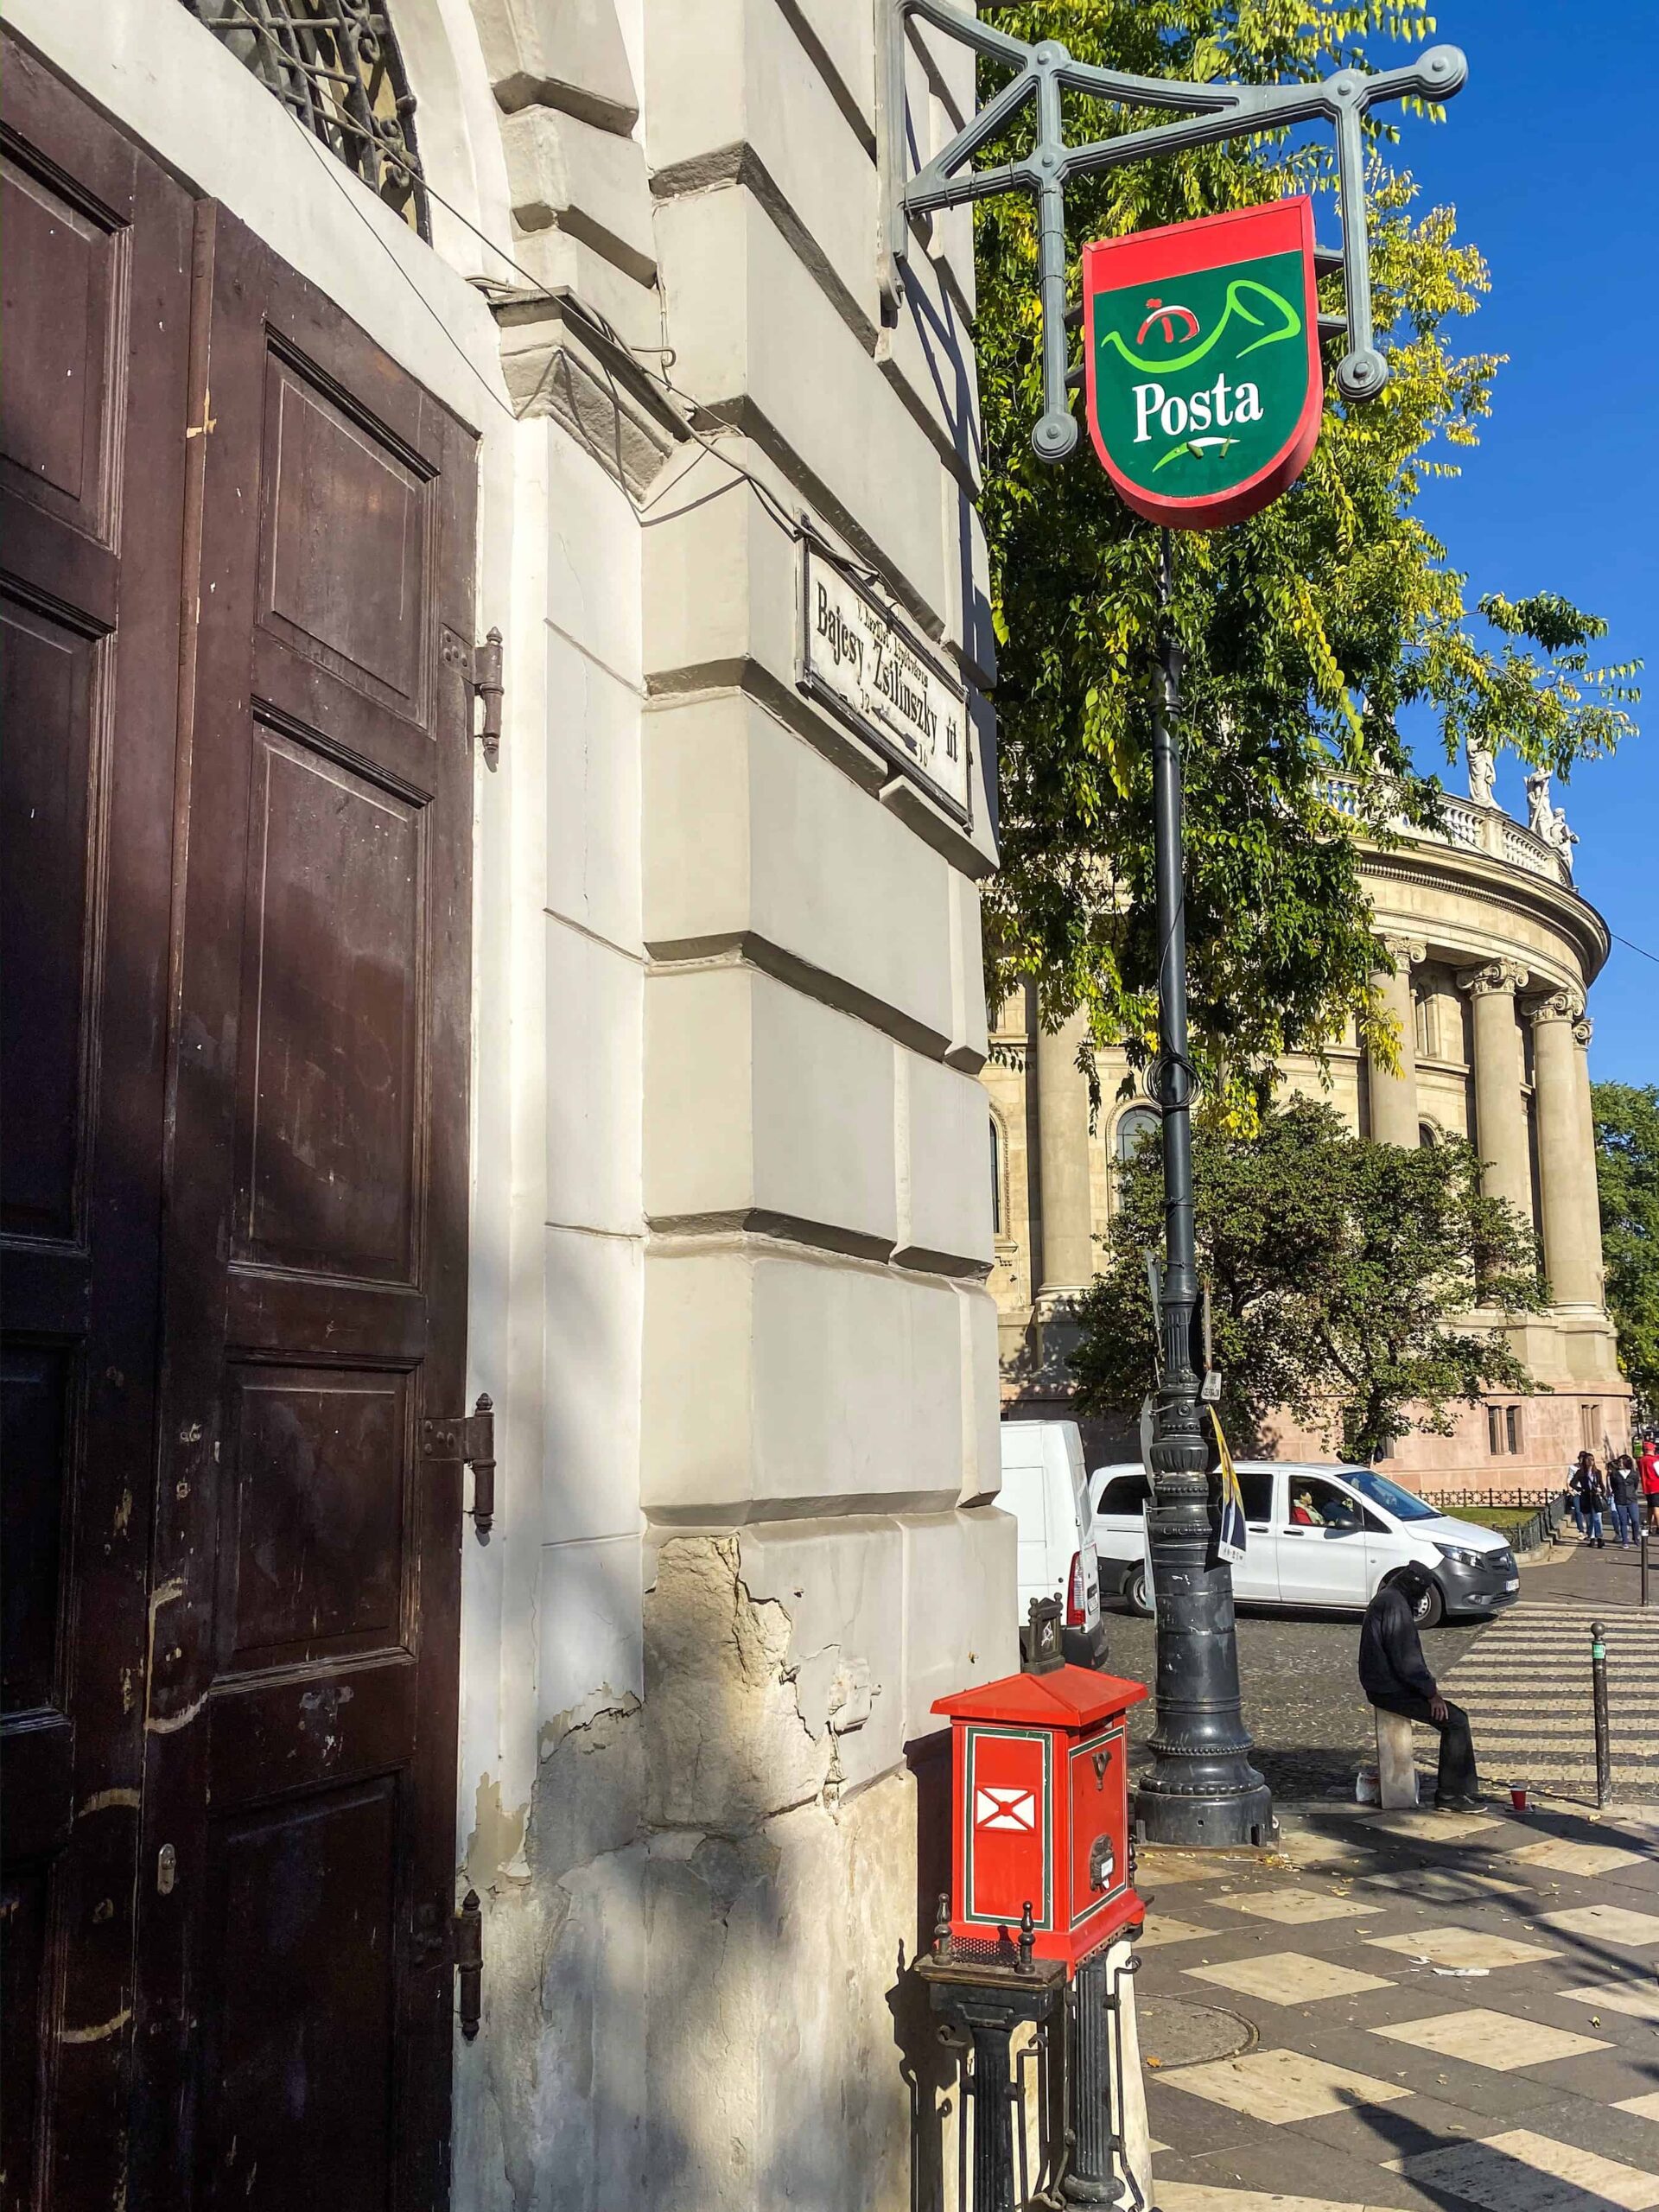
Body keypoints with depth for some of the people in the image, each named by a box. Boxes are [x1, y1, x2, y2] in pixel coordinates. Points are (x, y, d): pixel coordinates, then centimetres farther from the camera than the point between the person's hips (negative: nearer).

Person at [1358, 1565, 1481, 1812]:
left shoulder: (1386, 1599, 16)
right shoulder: (1395, 1605, -18)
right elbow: (1405, 1660, -23)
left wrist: (1428, 1687, 15)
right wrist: (1430, 1693, -14)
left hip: (1384, 1685, 11)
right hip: (1391, 1690, -11)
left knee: (1456, 1717, 12)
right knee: (1455, 1721, -10)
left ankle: (1450, 1792, 11)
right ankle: (1452, 1794, -4)